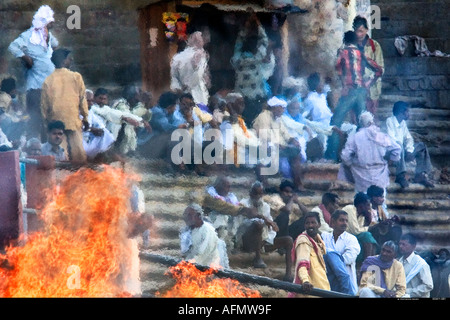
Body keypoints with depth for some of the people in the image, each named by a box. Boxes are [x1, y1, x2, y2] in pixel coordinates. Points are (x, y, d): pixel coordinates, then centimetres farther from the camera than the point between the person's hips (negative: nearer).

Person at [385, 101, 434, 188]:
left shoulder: (403, 123, 15)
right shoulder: (390, 121, -9)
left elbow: (408, 138, 8)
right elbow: (391, 138, -20)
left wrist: (409, 150, -10)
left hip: (403, 151, 8)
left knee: (421, 145, 1)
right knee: (399, 146, -38)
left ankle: (421, 175, -7)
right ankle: (401, 175, -45)